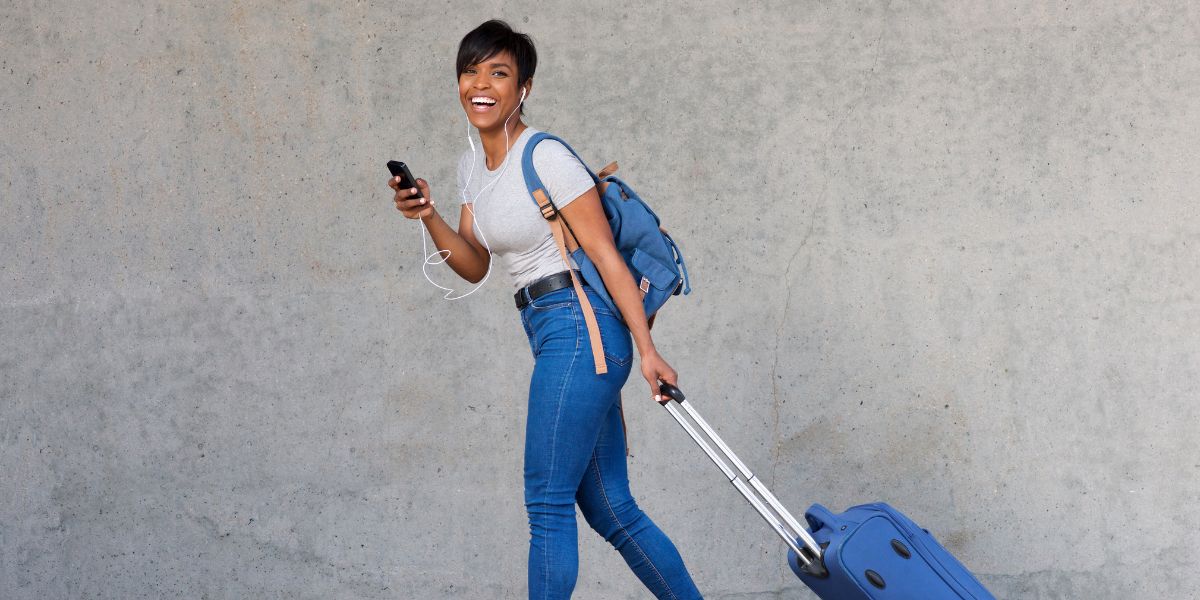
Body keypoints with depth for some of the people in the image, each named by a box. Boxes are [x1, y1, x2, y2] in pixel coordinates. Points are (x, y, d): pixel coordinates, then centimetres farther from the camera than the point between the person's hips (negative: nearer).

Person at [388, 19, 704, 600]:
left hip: (581, 329, -9)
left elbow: (607, 257, -13)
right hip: (550, 335, 9)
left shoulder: (546, 157, -12)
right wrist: (428, 219, -4)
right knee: (611, 510, 11)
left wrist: (646, 350, -17)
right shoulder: (472, 165, 14)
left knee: (547, 503, -7)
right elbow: (475, 267, 13)